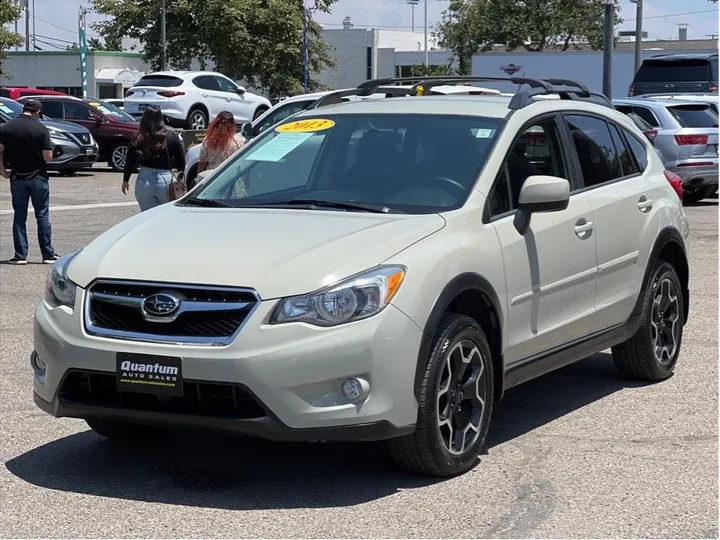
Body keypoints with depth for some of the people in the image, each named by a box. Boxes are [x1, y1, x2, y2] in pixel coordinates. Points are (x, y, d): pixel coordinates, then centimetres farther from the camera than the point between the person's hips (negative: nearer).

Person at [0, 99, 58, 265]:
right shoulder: (41, 129, -9)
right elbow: (48, 157, -12)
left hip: (17, 178, 2)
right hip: (38, 177, -2)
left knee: (19, 217, 7)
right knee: (42, 217, 6)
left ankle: (20, 255, 6)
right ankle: (48, 254, 8)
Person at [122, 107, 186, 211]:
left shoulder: (140, 139, -2)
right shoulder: (172, 136, -1)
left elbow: (130, 161, 1)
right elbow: (180, 160, 2)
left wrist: (125, 180, 13)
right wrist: (180, 177, 16)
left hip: (144, 181, 0)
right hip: (165, 180, 0)